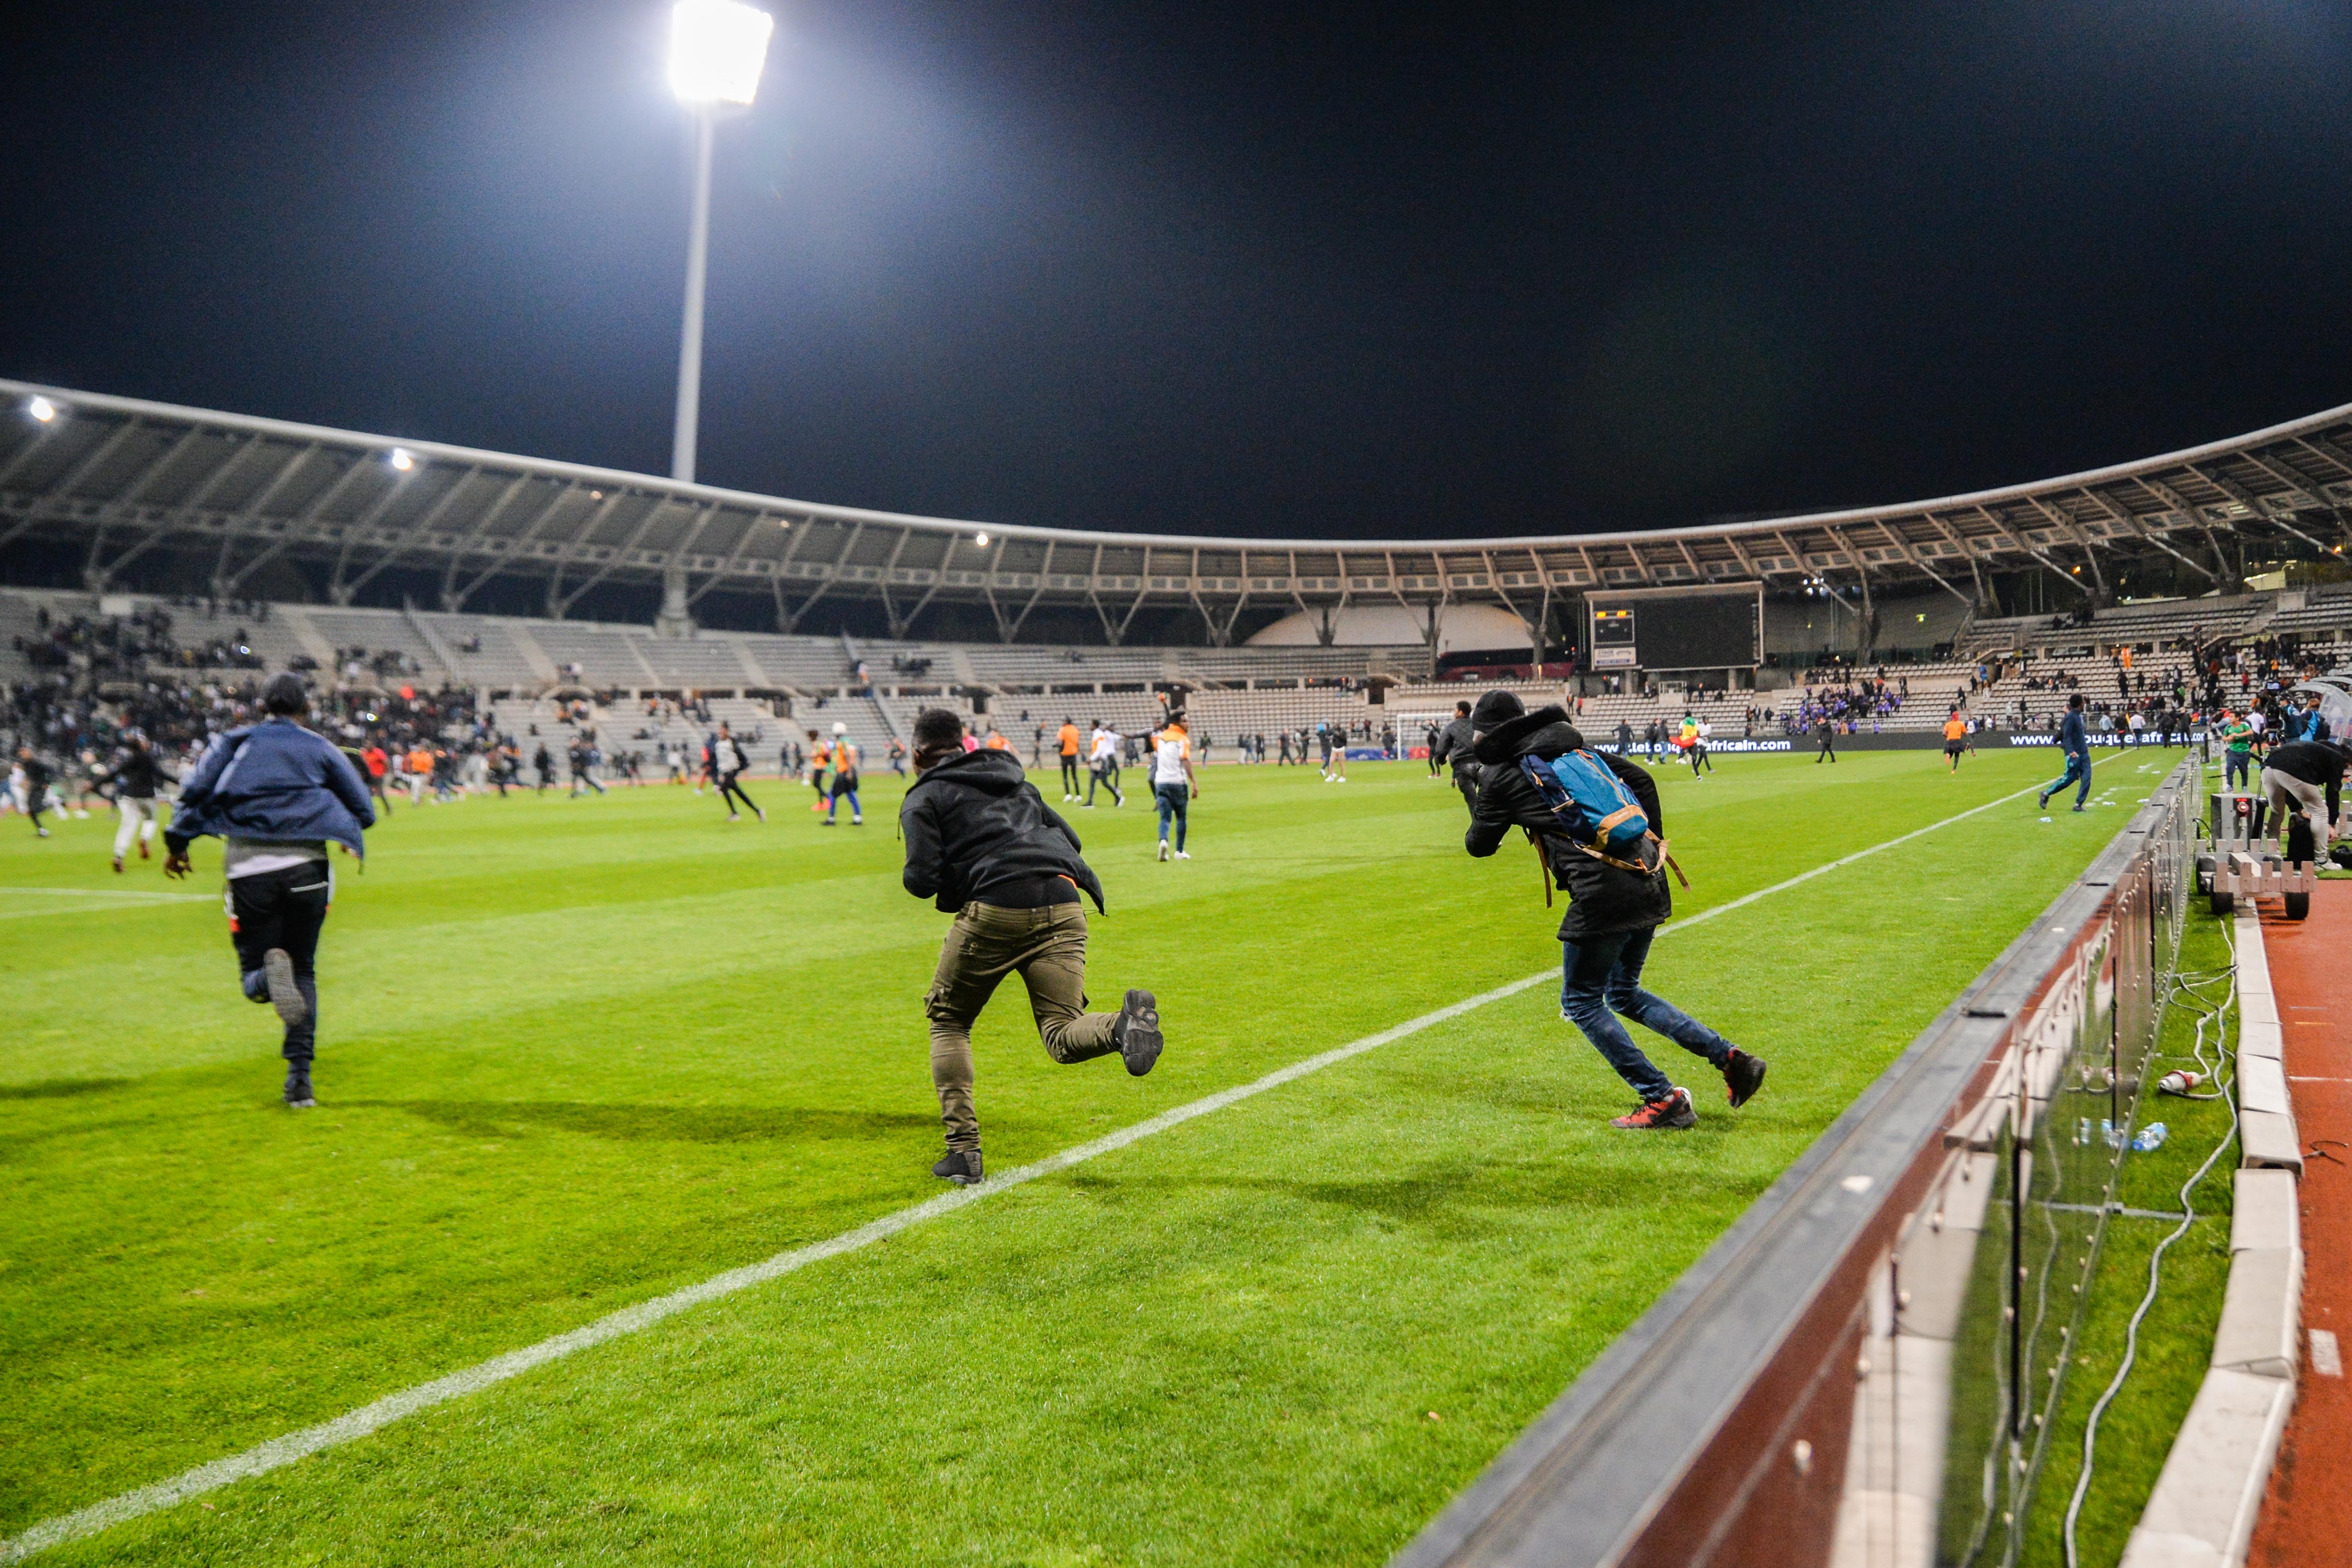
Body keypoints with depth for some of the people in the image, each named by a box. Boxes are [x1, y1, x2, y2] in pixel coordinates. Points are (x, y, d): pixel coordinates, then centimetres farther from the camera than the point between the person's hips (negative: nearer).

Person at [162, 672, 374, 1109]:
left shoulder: (234, 743, 14)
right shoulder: (320, 748, 13)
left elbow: (196, 790, 0)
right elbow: (364, 811, 11)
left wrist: (176, 843, 7)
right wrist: (342, 832, 31)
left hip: (248, 869, 0)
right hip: (305, 866, 0)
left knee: (253, 979, 6)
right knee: (304, 972, 13)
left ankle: (269, 976, -33)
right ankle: (299, 1078, 5)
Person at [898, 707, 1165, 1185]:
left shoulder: (924, 797, 12)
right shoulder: (1016, 781, 29)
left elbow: (923, 880, -1)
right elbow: (1070, 840, 27)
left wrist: (910, 878, 22)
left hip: (994, 912, -4)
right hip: (1063, 906, 4)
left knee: (948, 1019, 18)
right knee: (1062, 1035, 4)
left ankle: (963, 1150, 9)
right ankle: (1124, 1023, -32)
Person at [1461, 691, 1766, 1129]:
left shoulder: (1500, 775, 2)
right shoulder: (1572, 744, 20)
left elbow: (1480, 845, 14)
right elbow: (1641, 779, 19)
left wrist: (1477, 827, 37)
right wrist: (1653, 844, 22)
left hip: (1603, 891, -8)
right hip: (1649, 880, 8)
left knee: (1581, 1002, 9)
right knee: (1624, 994, 23)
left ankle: (1663, 1099, 4)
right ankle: (1731, 1058, 14)